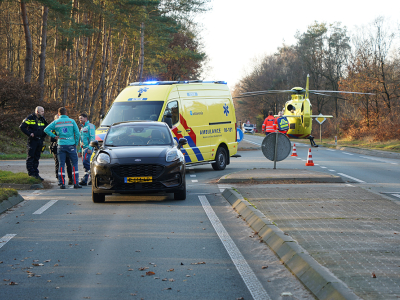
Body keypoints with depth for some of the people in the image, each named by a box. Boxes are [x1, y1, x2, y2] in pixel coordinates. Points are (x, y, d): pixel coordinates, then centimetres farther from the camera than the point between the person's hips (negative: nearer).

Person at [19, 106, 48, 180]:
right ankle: (31, 173, -4)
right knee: (31, 156, -5)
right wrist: (29, 134, -14)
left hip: (40, 141, 6)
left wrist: (43, 136, 10)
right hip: (32, 140, -6)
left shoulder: (42, 119, 14)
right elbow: (22, 127, -8)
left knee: (37, 157, 9)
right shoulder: (30, 118, -5)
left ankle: (36, 173, 12)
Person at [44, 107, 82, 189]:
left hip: (61, 145, 1)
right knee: (74, 164, 4)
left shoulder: (56, 122, 4)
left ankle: (62, 183, 2)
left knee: (61, 165, 5)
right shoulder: (71, 121, 2)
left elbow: (46, 130, -3)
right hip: (71, 145, -1)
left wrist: (54, 136, 3)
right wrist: (76, 143, 7)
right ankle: (76, 183, -1)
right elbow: (77, 132, -1)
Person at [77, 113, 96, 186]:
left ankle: (84, 180, -21)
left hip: (88, 148, -9)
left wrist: (90, 148, -21)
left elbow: (92, 138, -13)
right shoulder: (82, 128, 24)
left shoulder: (90, 126, -4)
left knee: (86, 163, -17)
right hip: (83, 148, 9)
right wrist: (79, 150, 22)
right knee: (85, 163, 5)